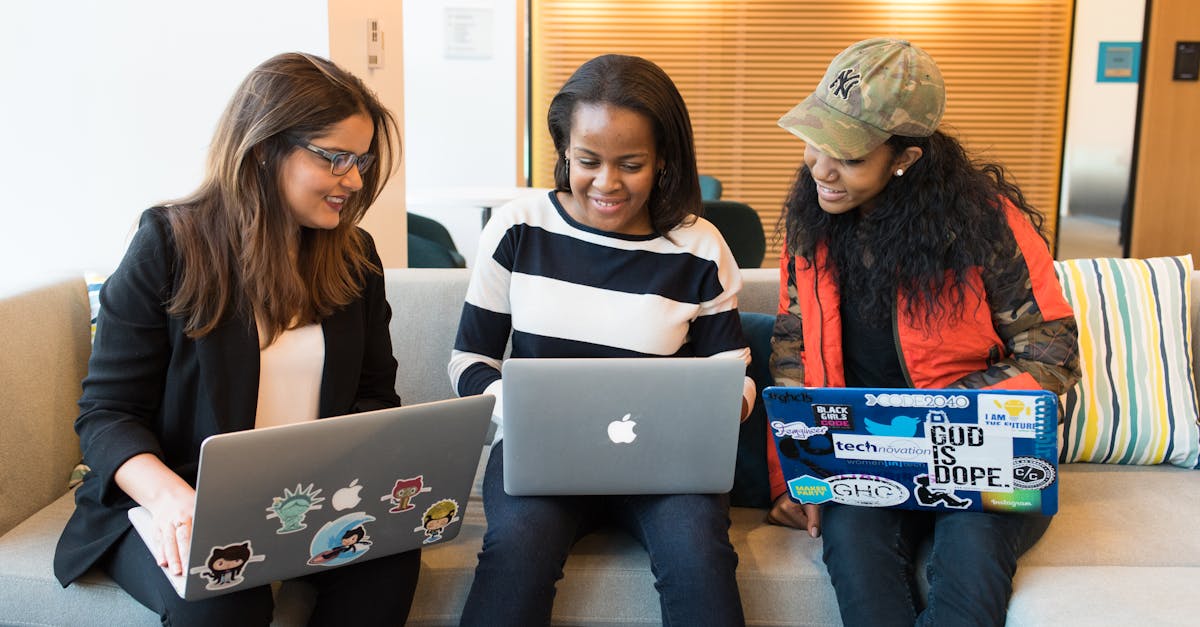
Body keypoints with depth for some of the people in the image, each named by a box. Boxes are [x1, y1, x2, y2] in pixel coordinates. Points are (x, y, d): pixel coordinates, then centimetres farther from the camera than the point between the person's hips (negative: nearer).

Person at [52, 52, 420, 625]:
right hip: (180, 504, -3)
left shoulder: (355, 257, 7)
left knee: (391, 556, -26)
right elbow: (106, 412, -8)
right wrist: (172, 496, -28)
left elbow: (375, 395, 10)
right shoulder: (170, 242, -6)